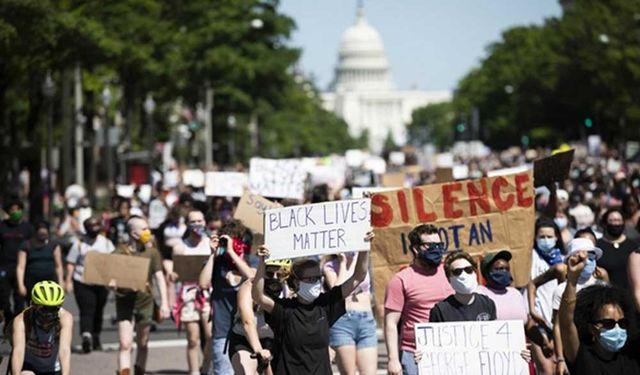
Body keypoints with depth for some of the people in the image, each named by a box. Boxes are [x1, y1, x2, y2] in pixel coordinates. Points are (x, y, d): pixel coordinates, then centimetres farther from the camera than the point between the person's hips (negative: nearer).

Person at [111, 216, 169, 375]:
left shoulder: (152, 252, 2)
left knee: (142, 344, 11)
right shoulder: (120, 252, -5)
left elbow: (159, 277, 4)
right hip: (125, 301, -3)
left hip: (145, 301, 3)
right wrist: (111, 282, -31)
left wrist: (164, 303, -3)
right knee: (125, 344, -11)